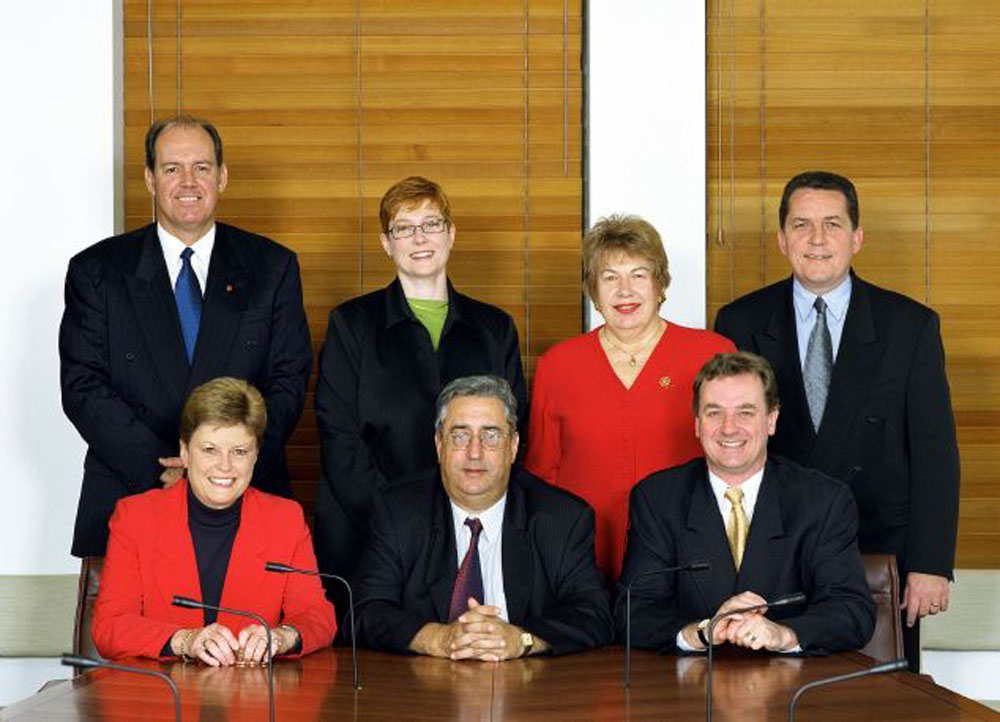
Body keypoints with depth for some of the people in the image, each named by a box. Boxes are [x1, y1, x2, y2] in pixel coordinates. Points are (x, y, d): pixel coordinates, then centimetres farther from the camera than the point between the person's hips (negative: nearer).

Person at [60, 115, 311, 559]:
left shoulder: (272, 268, 8)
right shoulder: (96, 271, 6)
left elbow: (288, 382, 3)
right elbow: (83, 388, -1)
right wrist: (162, 470, -13)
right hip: (131, 498, 0)